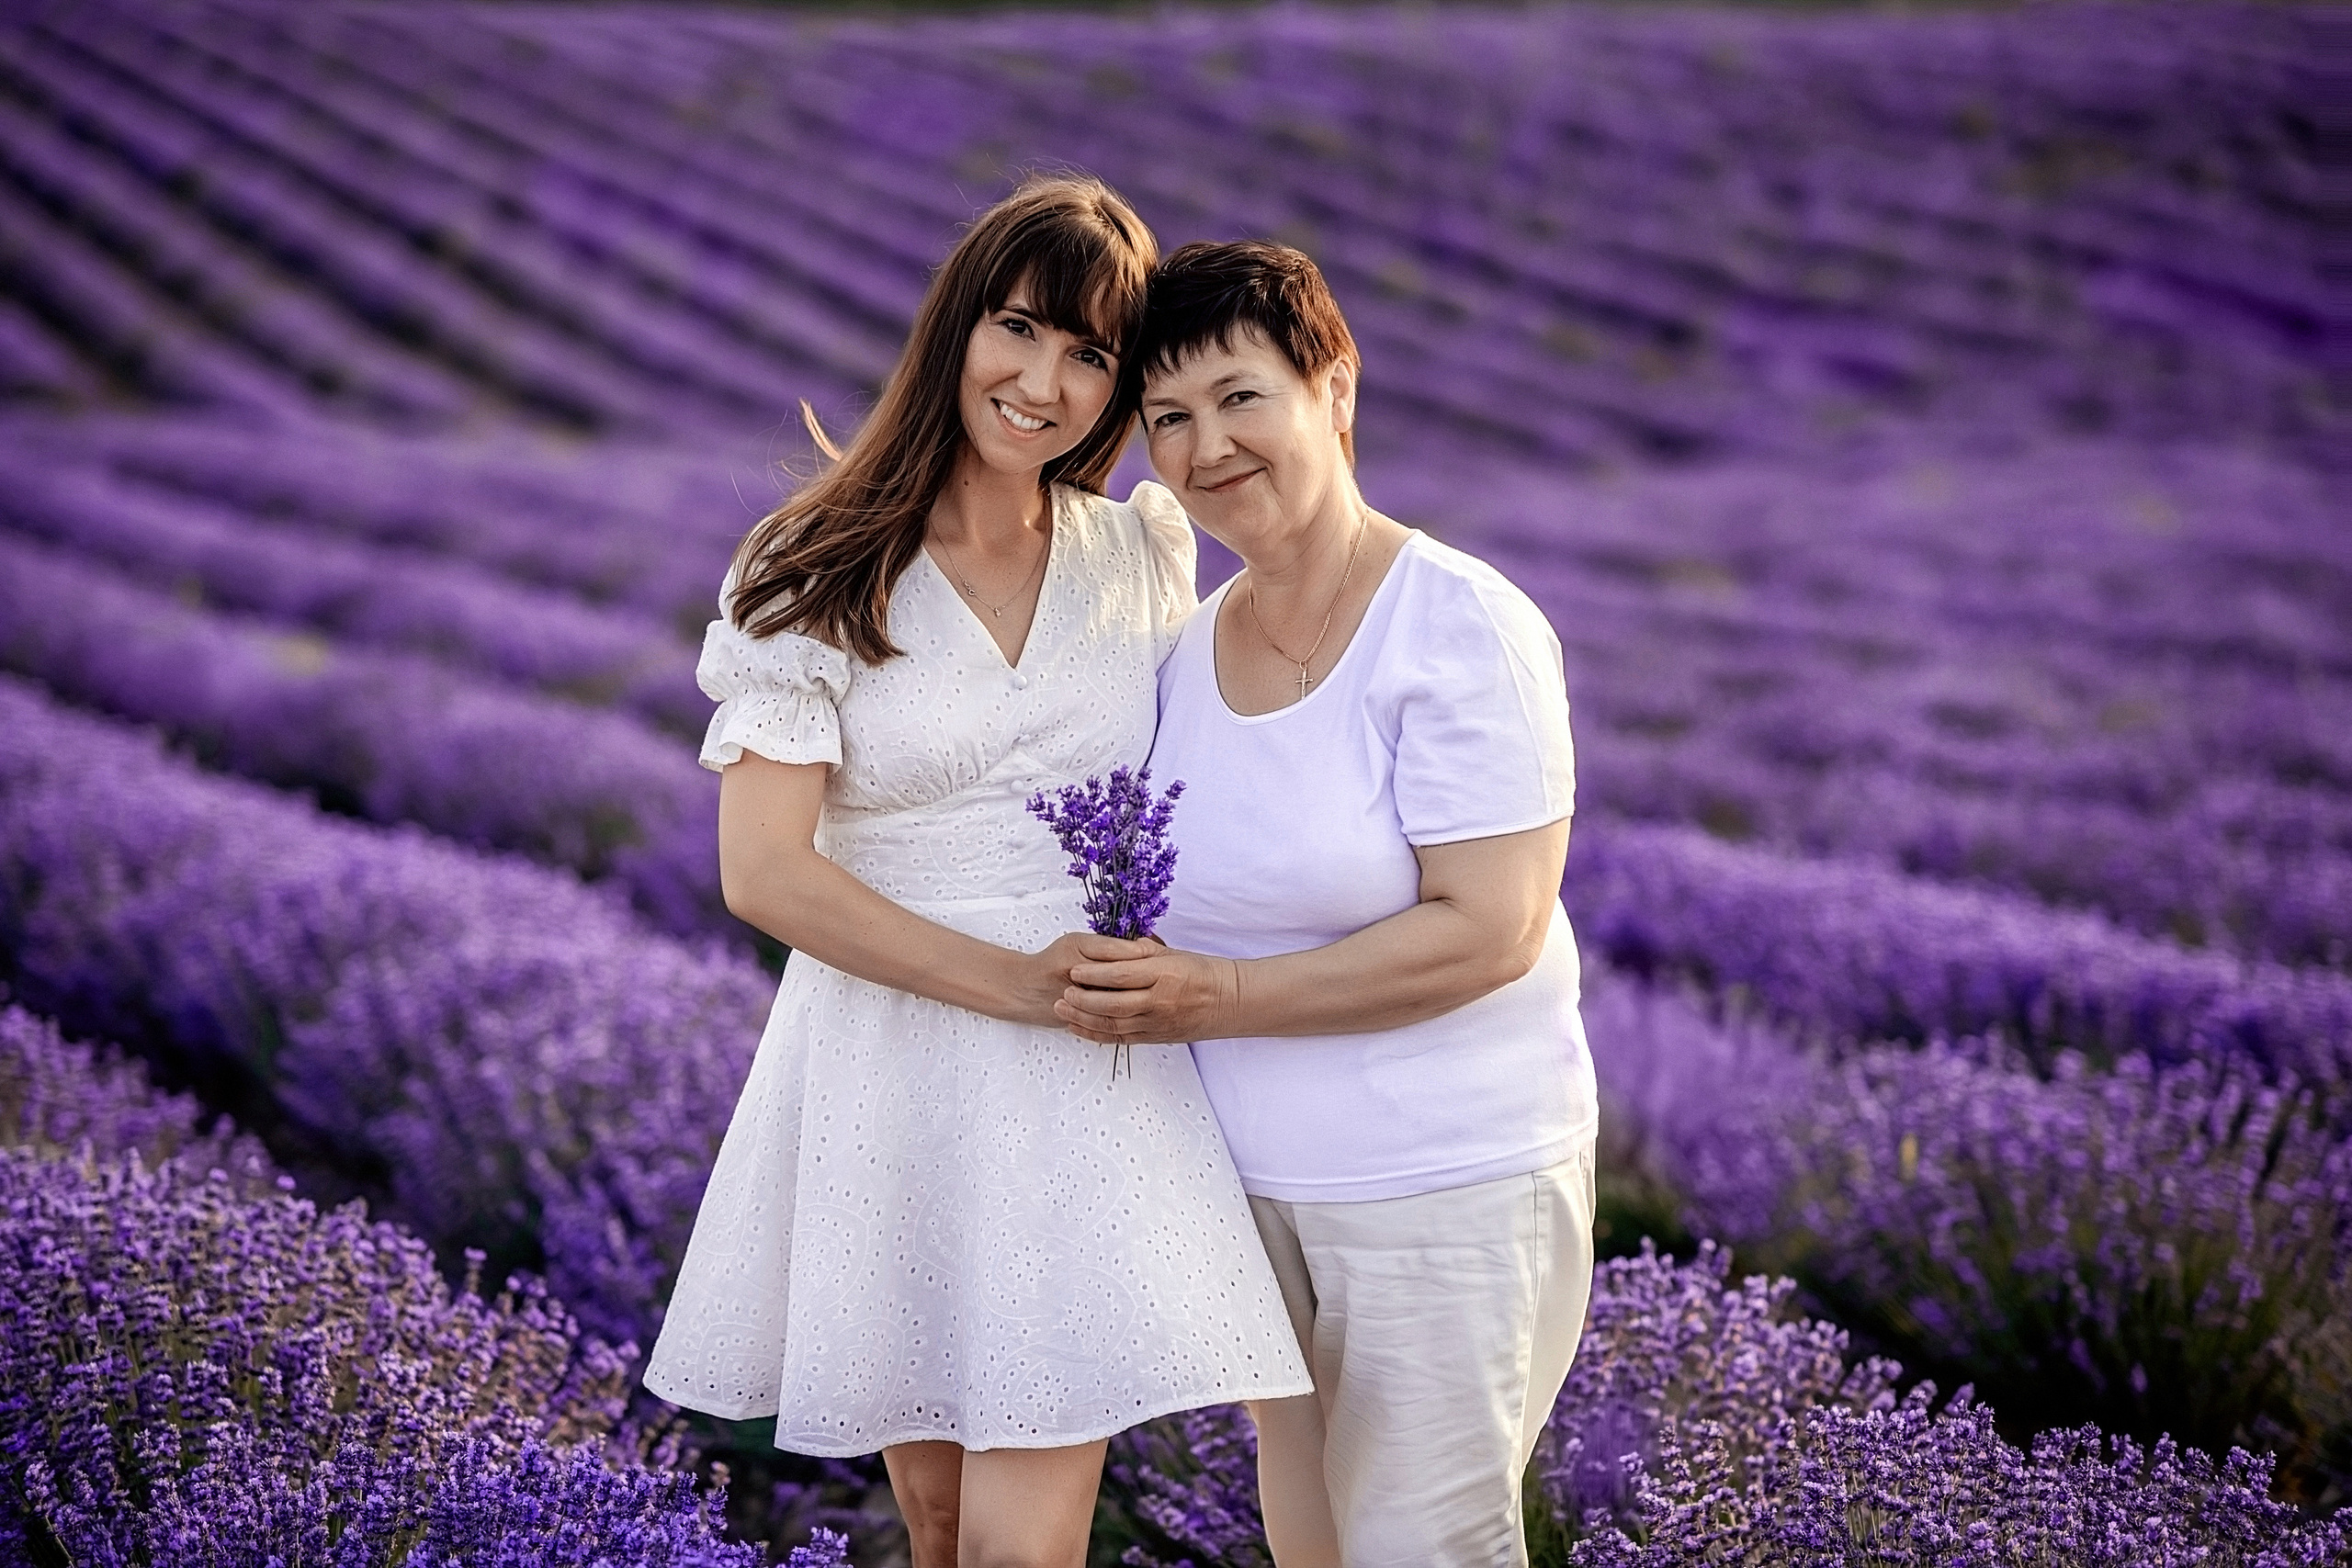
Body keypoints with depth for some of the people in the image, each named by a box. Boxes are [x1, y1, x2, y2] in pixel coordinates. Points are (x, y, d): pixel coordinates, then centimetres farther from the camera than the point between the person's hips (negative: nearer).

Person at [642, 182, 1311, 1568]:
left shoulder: (1146, 552, 5)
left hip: (1089, 1093, 1)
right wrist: (1012, 982, -17)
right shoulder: (819, 578, -5)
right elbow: (764, 873, -11)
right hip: (894, 1076, -1)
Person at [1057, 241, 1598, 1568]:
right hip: (1256, 1182, 7)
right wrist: (1125, 988, -2)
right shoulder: (1191, 649, 5)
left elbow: (1486, 930, -21)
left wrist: (1218, 998, -21)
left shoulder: (1459, 629, -15)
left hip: (1448, 1183, -6)